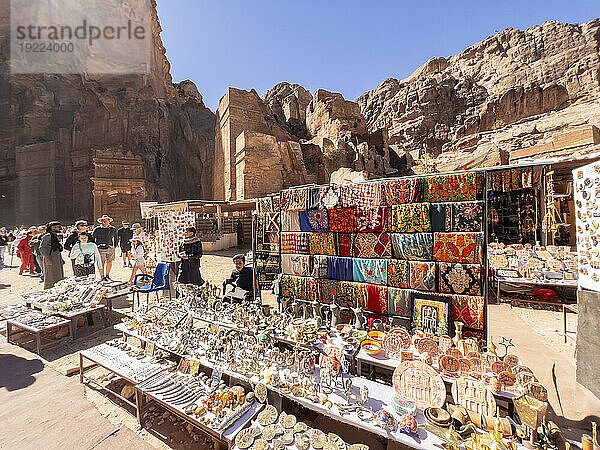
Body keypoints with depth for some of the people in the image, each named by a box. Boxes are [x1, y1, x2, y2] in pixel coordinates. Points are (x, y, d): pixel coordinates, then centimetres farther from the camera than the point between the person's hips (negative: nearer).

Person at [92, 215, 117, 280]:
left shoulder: (113, 229, 9)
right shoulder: (97, 229, 1)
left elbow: (115, 238, 21)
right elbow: (93, 239, 9)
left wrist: (115, 246, 16)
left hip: (110, 248, 2)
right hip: (100, 248, -2)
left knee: (109, 262, 4)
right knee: (102, 263, -2)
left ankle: (107, 275, 20)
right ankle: (102, 276, 9)